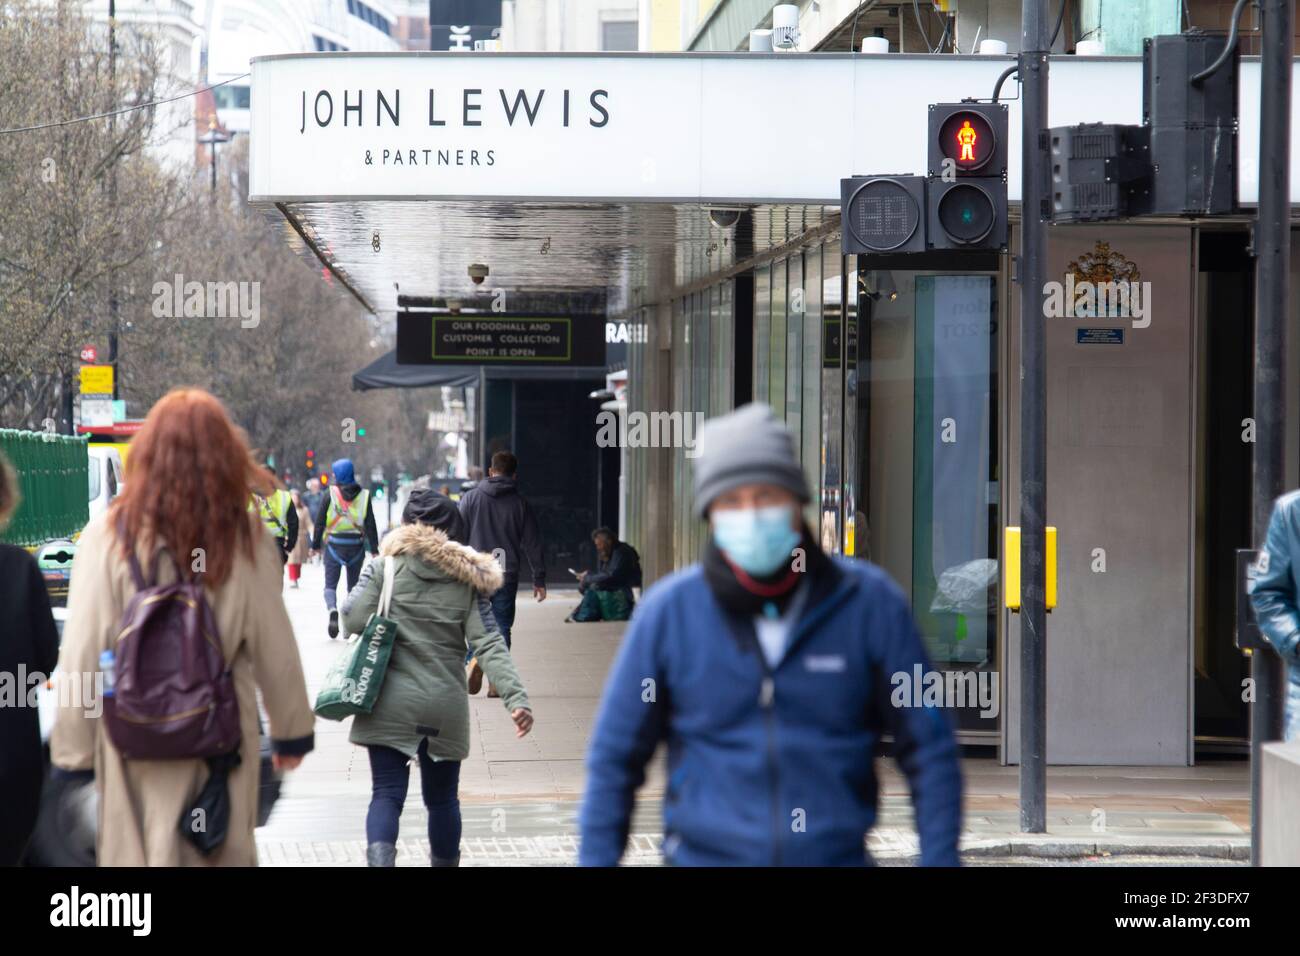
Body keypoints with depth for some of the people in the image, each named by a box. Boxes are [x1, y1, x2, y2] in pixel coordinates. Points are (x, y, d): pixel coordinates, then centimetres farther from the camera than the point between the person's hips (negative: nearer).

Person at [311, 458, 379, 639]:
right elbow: (370, 524, 1)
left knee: (330, 583, 2)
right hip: (356, 544, 2)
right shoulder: (363, 496, 2)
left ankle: (332, 609, -27)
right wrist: (374, 549, 4)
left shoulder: (330, 495, -4)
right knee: (353, 584, 13)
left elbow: (319, 522, -2)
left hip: (334, 544, -2)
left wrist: (315, 545, 6)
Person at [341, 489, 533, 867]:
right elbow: (490, 645, -7)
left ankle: (379, 858, -25)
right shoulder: (467, 579, 2)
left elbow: (353, 618, -11)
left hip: (390, 707, -2)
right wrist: (516, 698, -14)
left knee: (387, 794, -2)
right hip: (446, 708, 2)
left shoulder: (385, 569, -3)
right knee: (442, 798, 16)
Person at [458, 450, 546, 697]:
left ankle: (475, 659, -18)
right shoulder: (519, 503, 4)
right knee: (502, 626, 6)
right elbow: (532, 544, 4)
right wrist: (539, 579, 8)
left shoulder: (471, 498, 2)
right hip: (507, 575, 0)